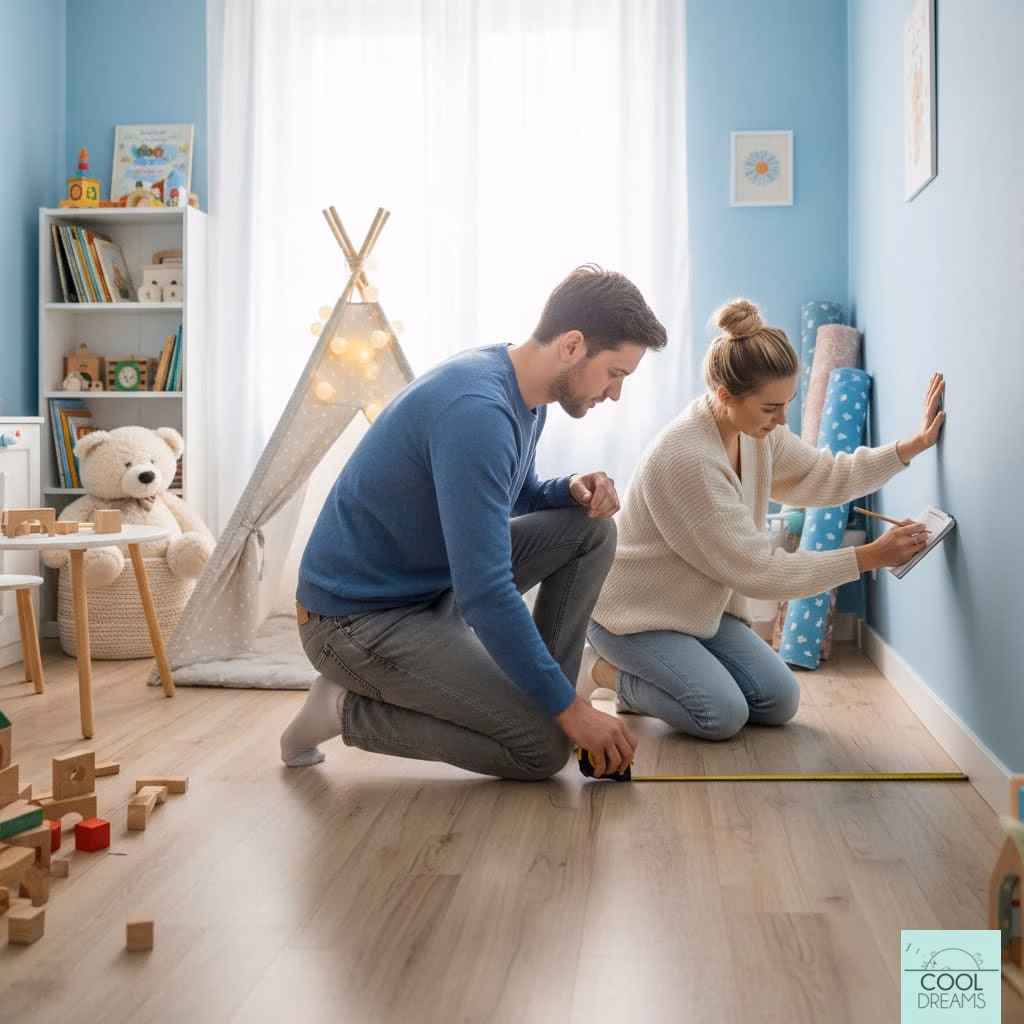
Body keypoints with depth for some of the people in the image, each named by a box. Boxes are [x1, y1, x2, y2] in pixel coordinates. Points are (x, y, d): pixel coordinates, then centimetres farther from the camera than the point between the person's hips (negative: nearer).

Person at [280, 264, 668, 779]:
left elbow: (514, 498, 20)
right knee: (545, 745, -14)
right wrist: (569, 710, -24)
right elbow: (485, 595, -31)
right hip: (359, 617, -9)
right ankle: (346, 708, -2)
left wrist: (573, 489, -4)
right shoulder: (477, 410, -29)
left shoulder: (525, 390, 1)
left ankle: (534, 695, 7)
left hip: (437, 580, 9)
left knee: (590, 529, 1)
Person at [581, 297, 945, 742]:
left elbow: (823, 476, 7)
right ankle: (603, 670, 0)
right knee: (723, 714, -21)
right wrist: (870, 556, -25)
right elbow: (758, 569, -27)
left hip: (699, 606, 9)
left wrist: (913, 446, -4)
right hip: (632, 613, -9)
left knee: (779, 702, 1)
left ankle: (644, 675, 15)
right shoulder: (685, 458, -32)